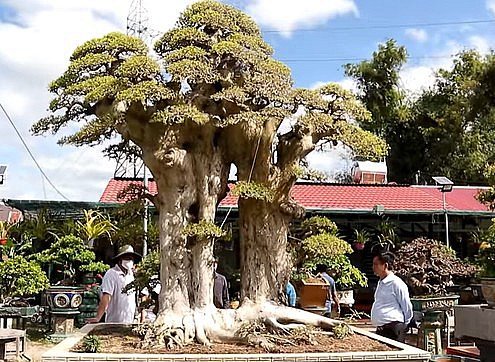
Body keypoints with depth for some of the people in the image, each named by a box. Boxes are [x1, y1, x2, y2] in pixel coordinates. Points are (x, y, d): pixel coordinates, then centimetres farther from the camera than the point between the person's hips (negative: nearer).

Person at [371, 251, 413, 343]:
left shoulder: (396, 283, -10)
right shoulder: (380, 283, 17)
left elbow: (407, 307, -5)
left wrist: (403, 326, 4)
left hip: (393, 329, -9)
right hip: (380, 329, 9)